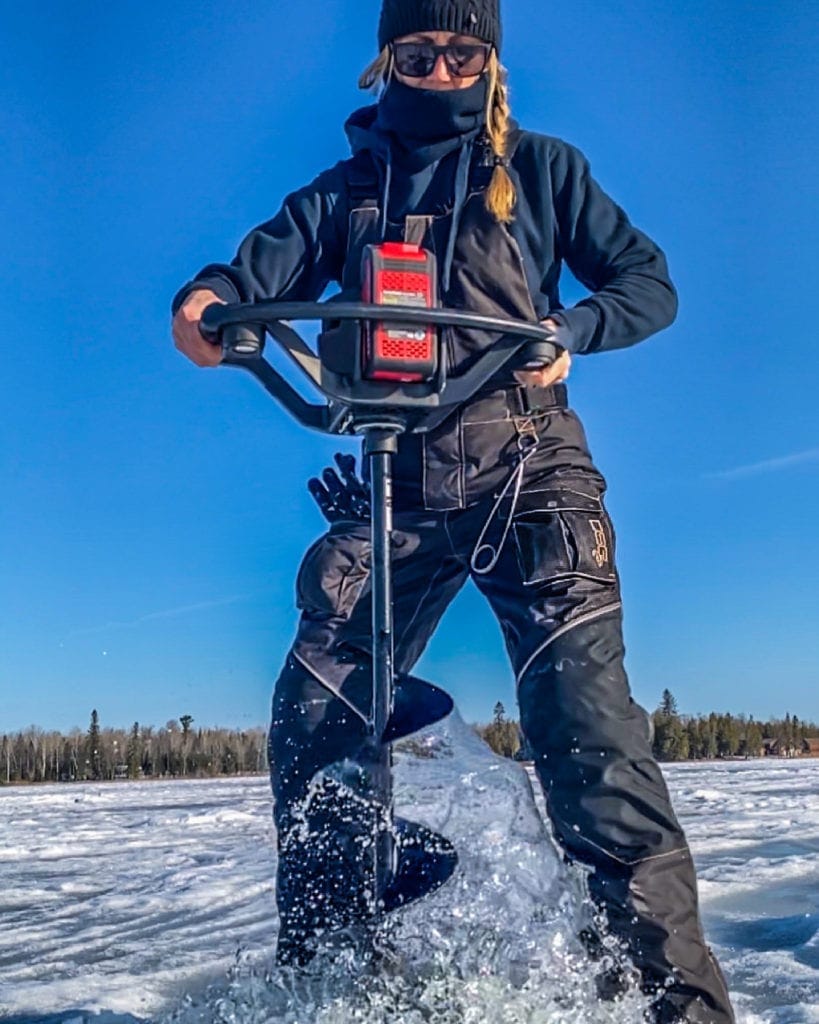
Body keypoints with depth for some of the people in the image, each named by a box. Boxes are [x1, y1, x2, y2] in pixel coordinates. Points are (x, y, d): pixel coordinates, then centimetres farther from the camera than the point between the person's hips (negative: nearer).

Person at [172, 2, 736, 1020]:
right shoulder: (346, 189, 20)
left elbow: (649, 283, 10)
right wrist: (208, 298, -22)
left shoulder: (539, 168, 16)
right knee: (310, 723, -5)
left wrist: (568, 330, -12)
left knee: (585, 720, -19)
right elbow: (268, 260, 2)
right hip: (396, 482, 3)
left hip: (528, 471, -2)